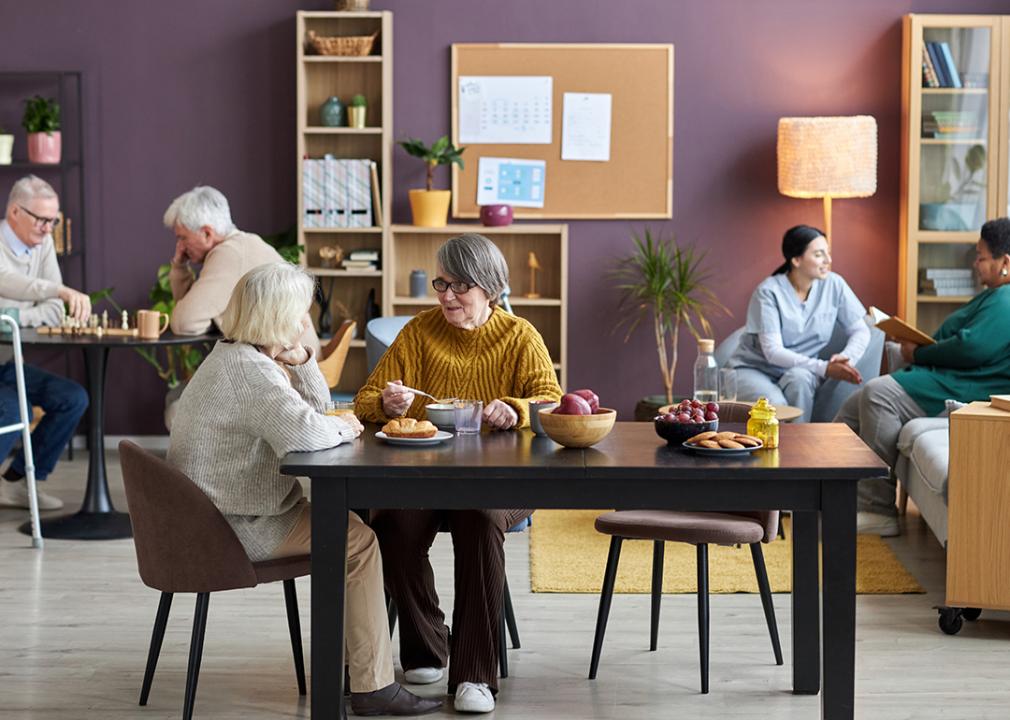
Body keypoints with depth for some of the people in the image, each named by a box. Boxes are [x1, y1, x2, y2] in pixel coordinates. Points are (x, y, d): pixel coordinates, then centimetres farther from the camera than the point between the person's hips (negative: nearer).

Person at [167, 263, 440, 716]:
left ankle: (356, 655, 27)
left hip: (216, 516, 11)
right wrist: (344, 426, -17)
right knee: (358, 543, -10)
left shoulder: (236, 357, 14)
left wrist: (301, 361, -1)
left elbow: (315, 407, 17)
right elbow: (304, 432, -38)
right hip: (235, 528, -11)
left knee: (347, 526, 19)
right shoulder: (250, 370, -22)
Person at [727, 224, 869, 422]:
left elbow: (860, 331, -1)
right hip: (753, 368, -3)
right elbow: (773, 352, -21)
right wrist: (824, 368, -31)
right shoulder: (769, 292, -17)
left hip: (800, 370, 3)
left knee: (799, 377, -33)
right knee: (775, 405, -35)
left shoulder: (834, 285, -6)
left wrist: (847, 359, -24)